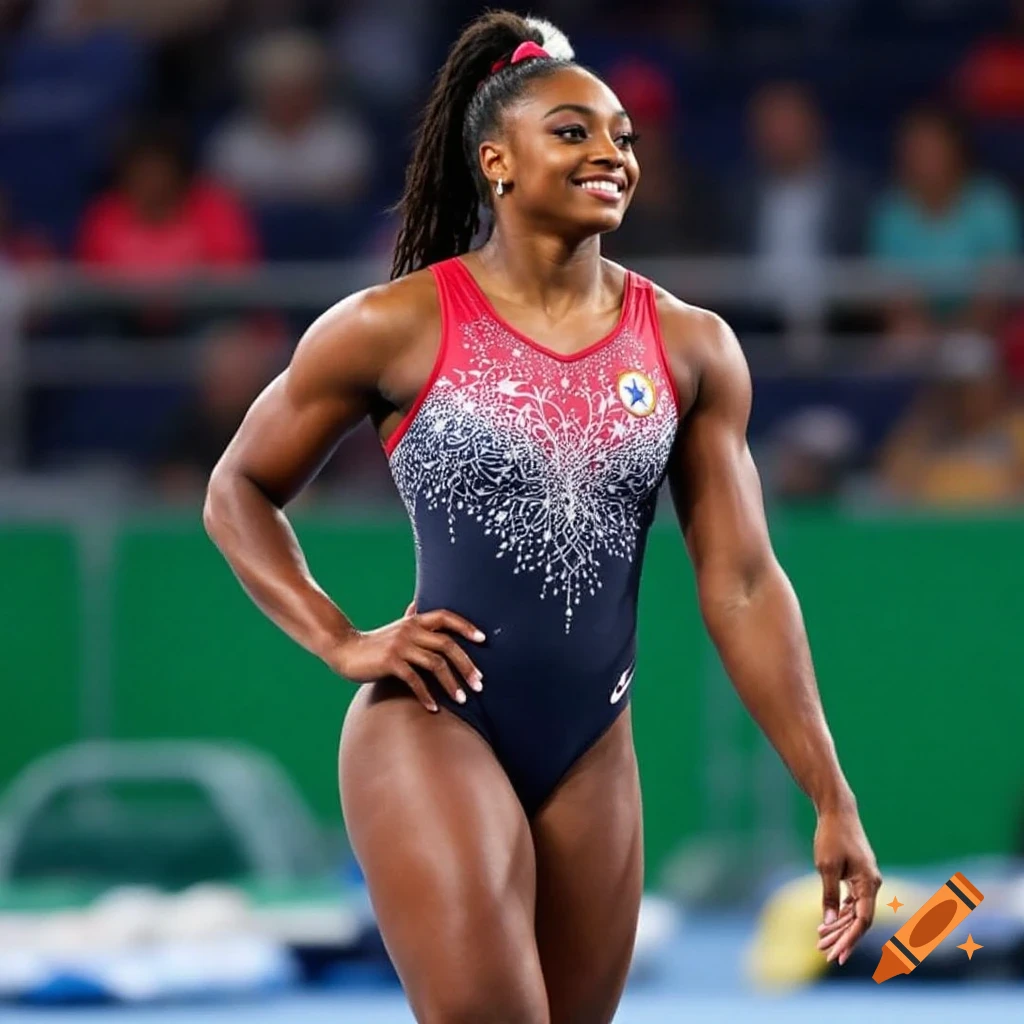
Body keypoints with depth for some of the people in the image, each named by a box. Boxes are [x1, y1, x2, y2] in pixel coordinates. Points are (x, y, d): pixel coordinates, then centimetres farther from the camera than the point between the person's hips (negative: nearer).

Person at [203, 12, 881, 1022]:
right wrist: (343, 643, -7)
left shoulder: (690, 348, 2)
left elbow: (742, 586, 4)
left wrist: (832, 801, 1)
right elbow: (237, 493, 6)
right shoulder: (397, 328, -6)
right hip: (433, 732, -5)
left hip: (593, 758, 5)